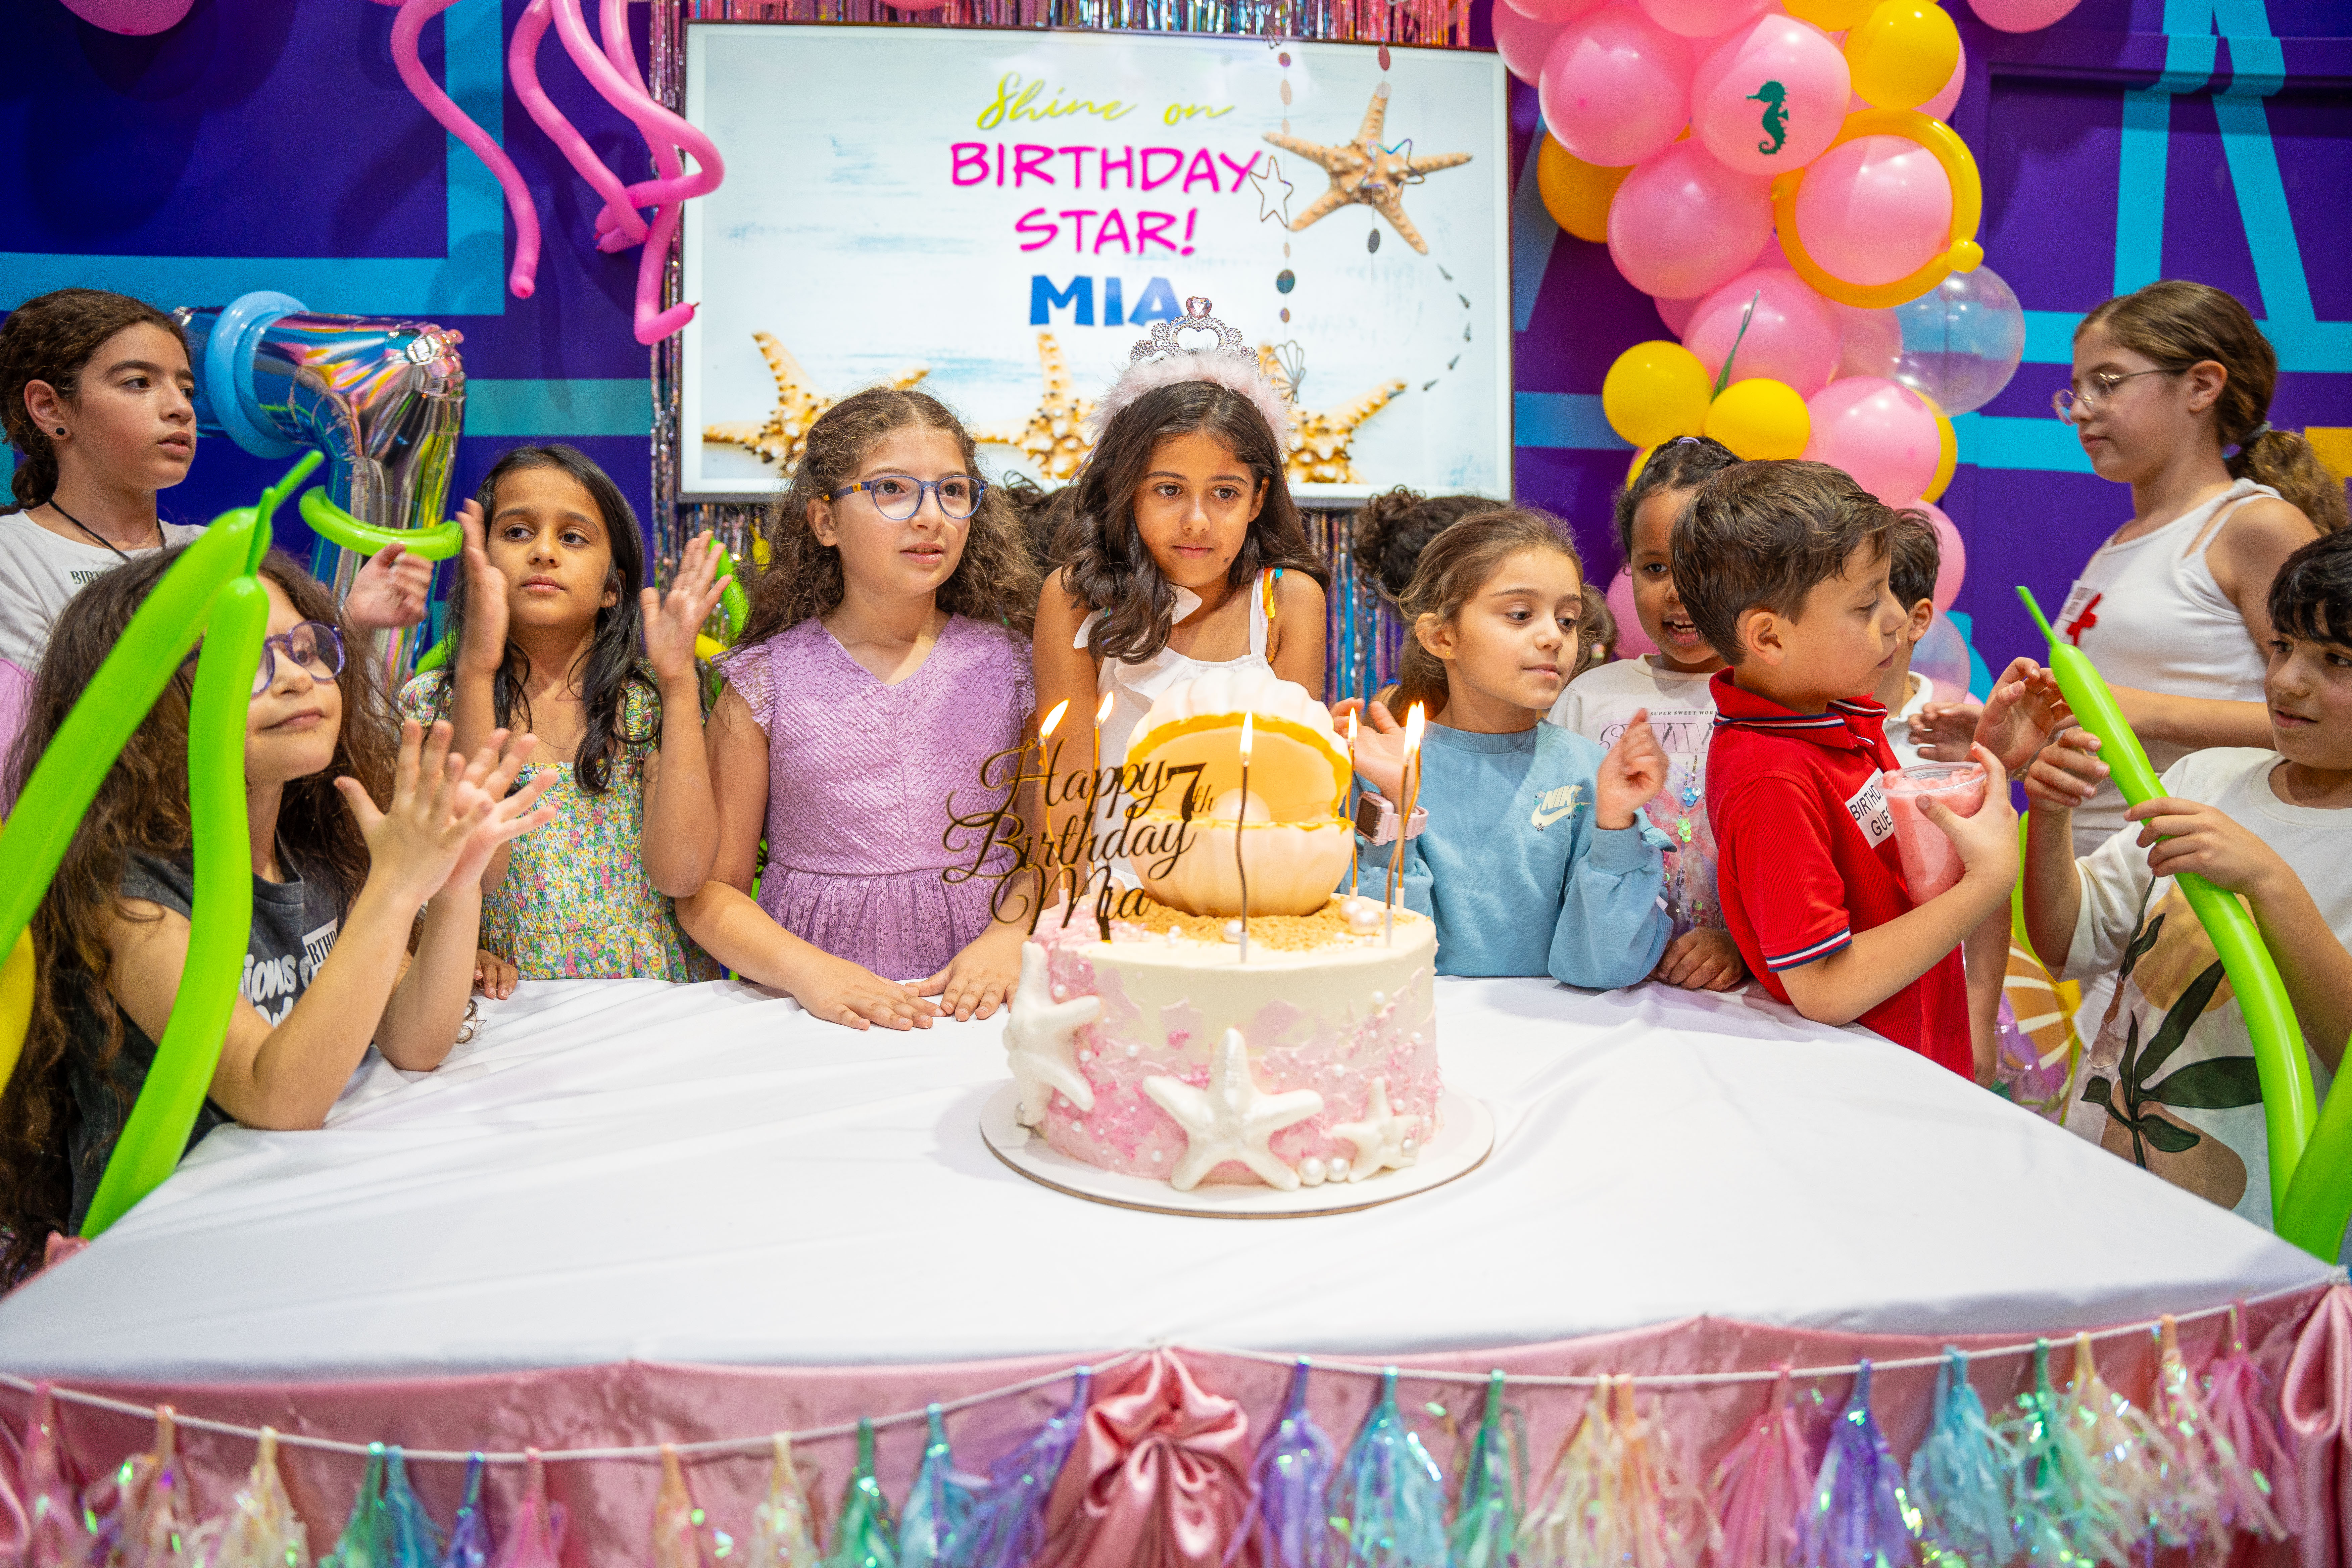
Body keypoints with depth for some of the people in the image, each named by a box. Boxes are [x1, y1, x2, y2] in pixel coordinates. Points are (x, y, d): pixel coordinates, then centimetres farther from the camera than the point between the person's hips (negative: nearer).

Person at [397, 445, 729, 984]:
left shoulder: (652, 696, 3)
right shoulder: (429, 702, 3)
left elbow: (680, 873, -11)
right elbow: (471, 876, -12)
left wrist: (679, 679, -12)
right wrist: (476, 672, -17)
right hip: (503, 1001, 0)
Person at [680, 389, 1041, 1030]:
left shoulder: (1012, 664, 8)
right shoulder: (766, 679, 3)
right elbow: (709, 888, 3)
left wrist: (1007, 941, -11)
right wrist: (809, 971, -14)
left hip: (978, 1003, 1)